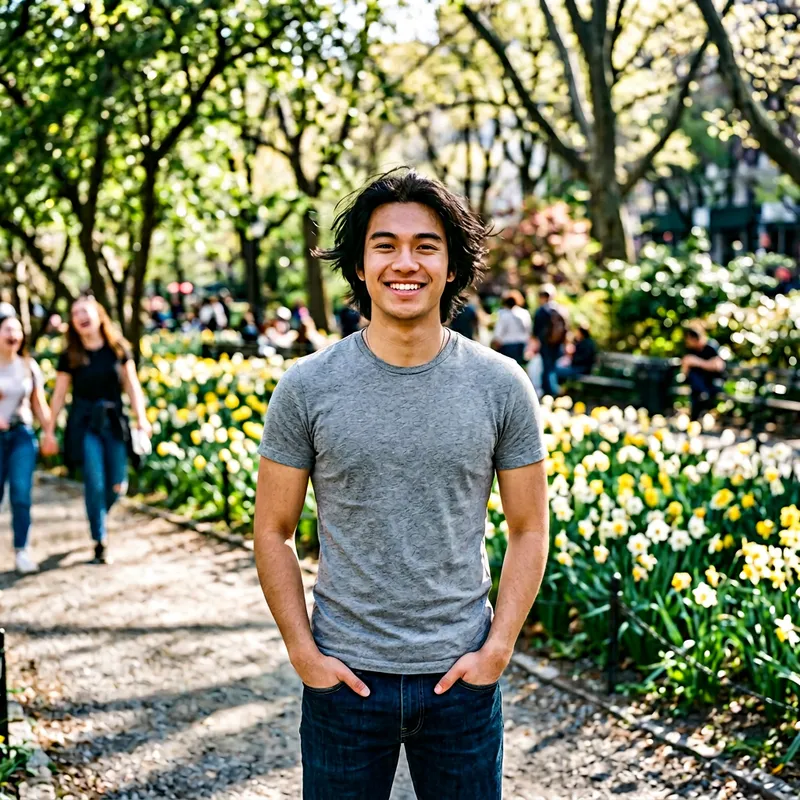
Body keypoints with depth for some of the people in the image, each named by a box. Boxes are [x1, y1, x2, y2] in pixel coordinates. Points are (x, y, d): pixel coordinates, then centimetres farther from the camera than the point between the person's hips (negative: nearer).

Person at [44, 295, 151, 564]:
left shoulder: (118, 349, 3)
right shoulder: (70, 356, 0)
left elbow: (132, 385, 5)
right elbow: (59, 394, 4)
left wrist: (141, 418, -5)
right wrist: (50, 430, 3)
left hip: (114, 421, 2)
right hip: (85, 423, -1)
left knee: (117, 485, 1)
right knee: (95, 483, -8)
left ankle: (98, 516, 32)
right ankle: (100, 541, 4)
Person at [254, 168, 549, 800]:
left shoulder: (502, 386, -4)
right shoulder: (307, 387, -5)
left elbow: (529, 530, 2)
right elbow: (273, 531, 1)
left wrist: (497, 649, -5)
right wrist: (304, 653, -5)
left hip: (462, 675, 1)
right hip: (344, 675, 0)